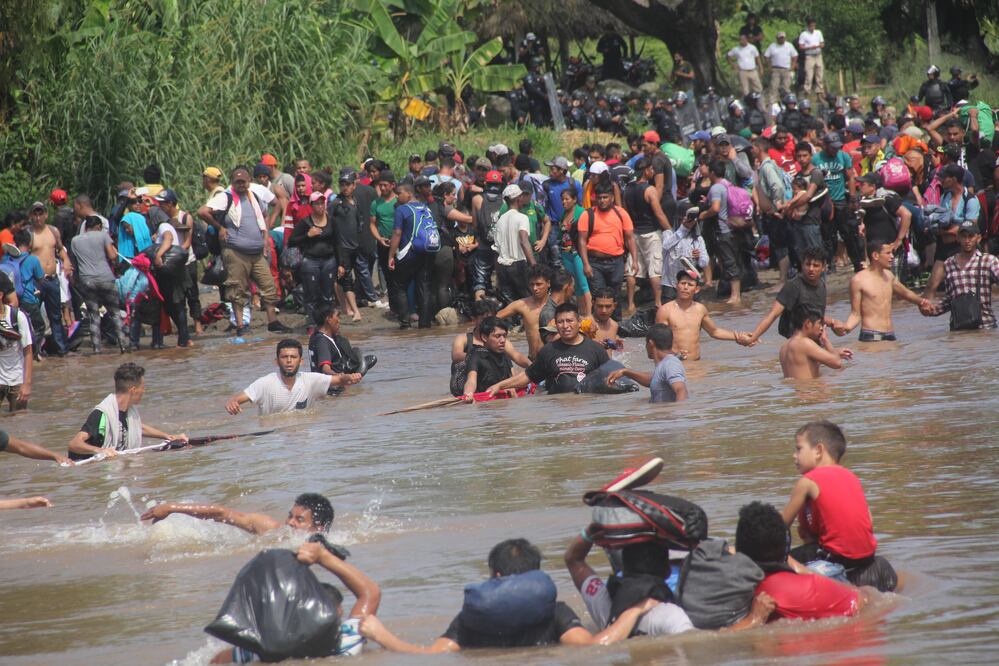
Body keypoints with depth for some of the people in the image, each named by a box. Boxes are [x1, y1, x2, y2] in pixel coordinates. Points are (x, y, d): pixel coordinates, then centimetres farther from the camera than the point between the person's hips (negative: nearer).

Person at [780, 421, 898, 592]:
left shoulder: (808, 482, -5)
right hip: (868, 552, 7)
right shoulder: (851, 476, 13)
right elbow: (869, 524, 11)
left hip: (838, 556, -7)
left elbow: (783, 523, -2)